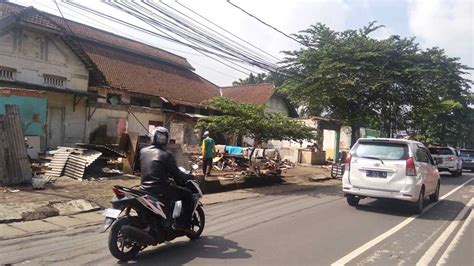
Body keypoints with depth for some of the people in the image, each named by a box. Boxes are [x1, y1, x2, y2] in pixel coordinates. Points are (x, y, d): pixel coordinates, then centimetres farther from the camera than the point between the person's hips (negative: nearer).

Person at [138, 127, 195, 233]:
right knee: (188, 194, 5)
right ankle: (184, 224, 1)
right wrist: (190, 176, 8)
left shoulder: (143, 151, 5)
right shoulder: (165, 155, -13)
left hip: (144, 188, 7)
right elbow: (177, 174, -10)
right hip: (160, 190, -7)